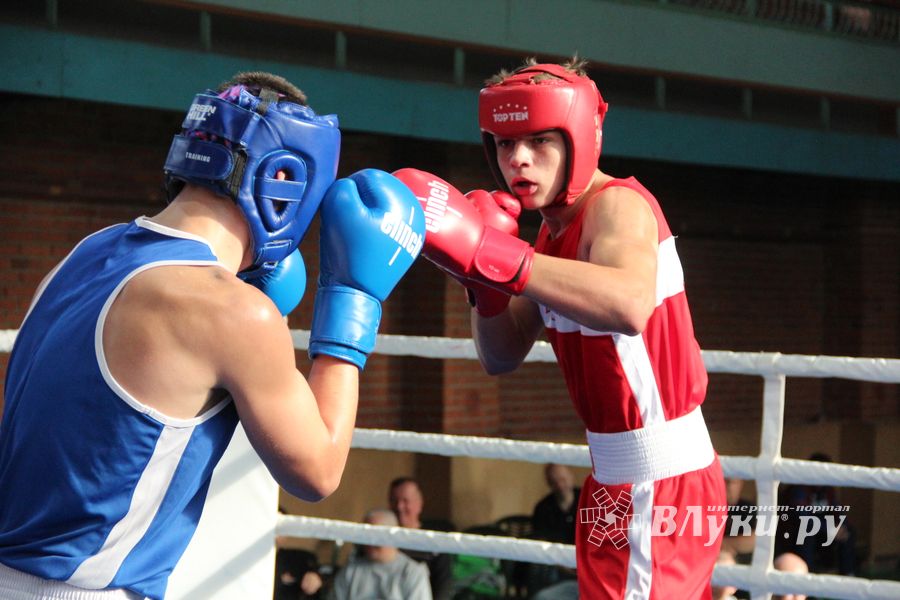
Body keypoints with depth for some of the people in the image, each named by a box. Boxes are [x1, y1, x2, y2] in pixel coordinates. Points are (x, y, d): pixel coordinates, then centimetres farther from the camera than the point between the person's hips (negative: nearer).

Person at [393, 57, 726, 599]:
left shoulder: (618, 206, -17)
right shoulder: (555, 230, 11)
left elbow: (630, 305, -40)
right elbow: (502, 357, 11)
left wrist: (489, 251, -42)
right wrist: (486, 273, -7)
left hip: (658, 487, -9)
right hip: (627, 478, 10)